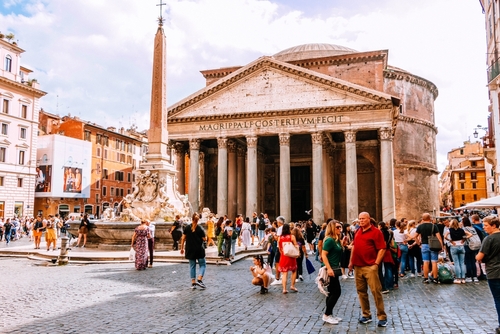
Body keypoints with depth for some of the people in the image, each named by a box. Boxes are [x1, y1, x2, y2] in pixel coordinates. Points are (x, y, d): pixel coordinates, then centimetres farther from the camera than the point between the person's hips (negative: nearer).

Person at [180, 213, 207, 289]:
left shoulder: (187, 228, 0)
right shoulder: (200, 229, -8)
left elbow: (183, 238, 0)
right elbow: (204, 239, -7)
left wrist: (182, 248, 9)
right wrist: (205, 236, 13)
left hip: (190, 250, 3)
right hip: (199, 250, -3)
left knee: (192, 266, 11)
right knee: (202, 265, 8)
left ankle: (193, 283, 9)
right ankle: (199, 280, -7)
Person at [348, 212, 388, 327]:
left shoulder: (376, 232, -6)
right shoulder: (358, 231, 13)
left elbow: (382, 249, -10)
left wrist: (376, 263, -15)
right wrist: (351, 262, 17)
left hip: (370, 267, -6)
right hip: (357, 266, 7)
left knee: (376, 291, -5)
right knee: (361, 291, 11)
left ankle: (382, 317, 7)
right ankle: (366, 315, 22)